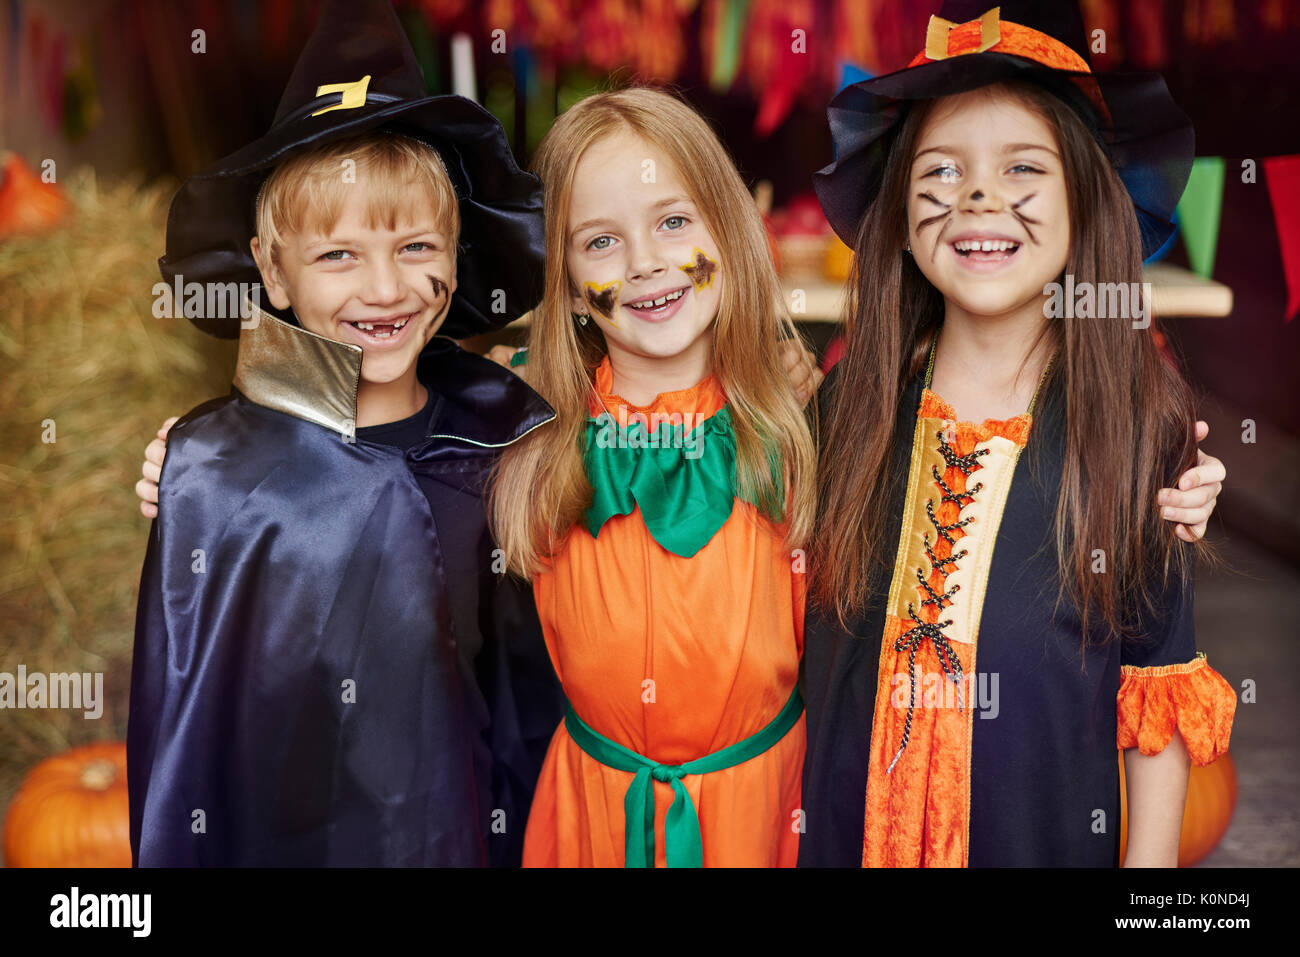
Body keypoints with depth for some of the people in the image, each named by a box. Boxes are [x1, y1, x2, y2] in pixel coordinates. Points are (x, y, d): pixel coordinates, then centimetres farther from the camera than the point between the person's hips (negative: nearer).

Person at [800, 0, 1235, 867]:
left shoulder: (1141, 420, -10)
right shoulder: (850, 404, -5)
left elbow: (1158, 690, -6)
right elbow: (802, 625, 4)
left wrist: (1151, 859, -7)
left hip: (1046, 830, -1)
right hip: (850, 822, 2)